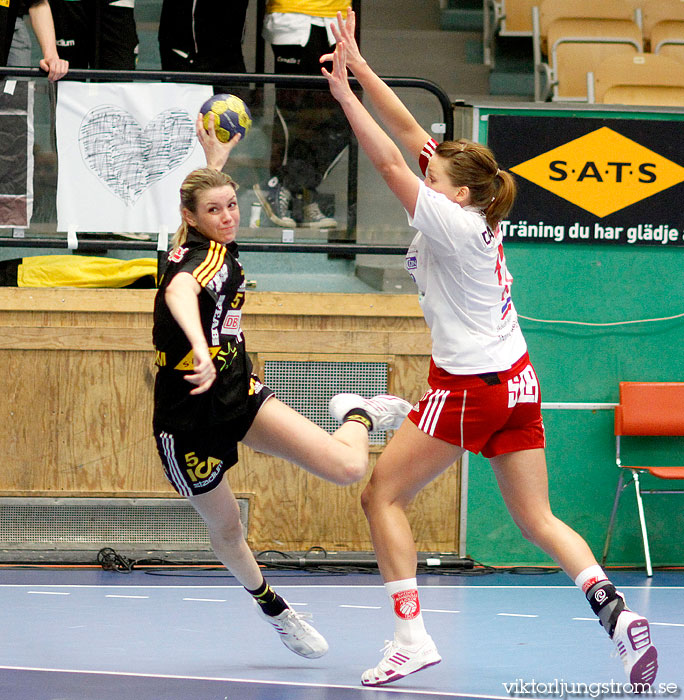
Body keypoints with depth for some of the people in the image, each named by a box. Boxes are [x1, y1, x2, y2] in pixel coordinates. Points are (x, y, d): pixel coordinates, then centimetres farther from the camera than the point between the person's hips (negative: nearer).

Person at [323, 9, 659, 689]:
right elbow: (410, 132, 10)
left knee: (382, 495, 2)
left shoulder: (455, 225, -14)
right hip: (515, 384, 9)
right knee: (537, 519, 6)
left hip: (469, 388, -9)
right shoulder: (474, 215, 7)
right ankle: (616, 613, -15)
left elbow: (389, 162, -17)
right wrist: (359, 66, 8)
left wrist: (344, 92, -12)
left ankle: (411, 635, -5)